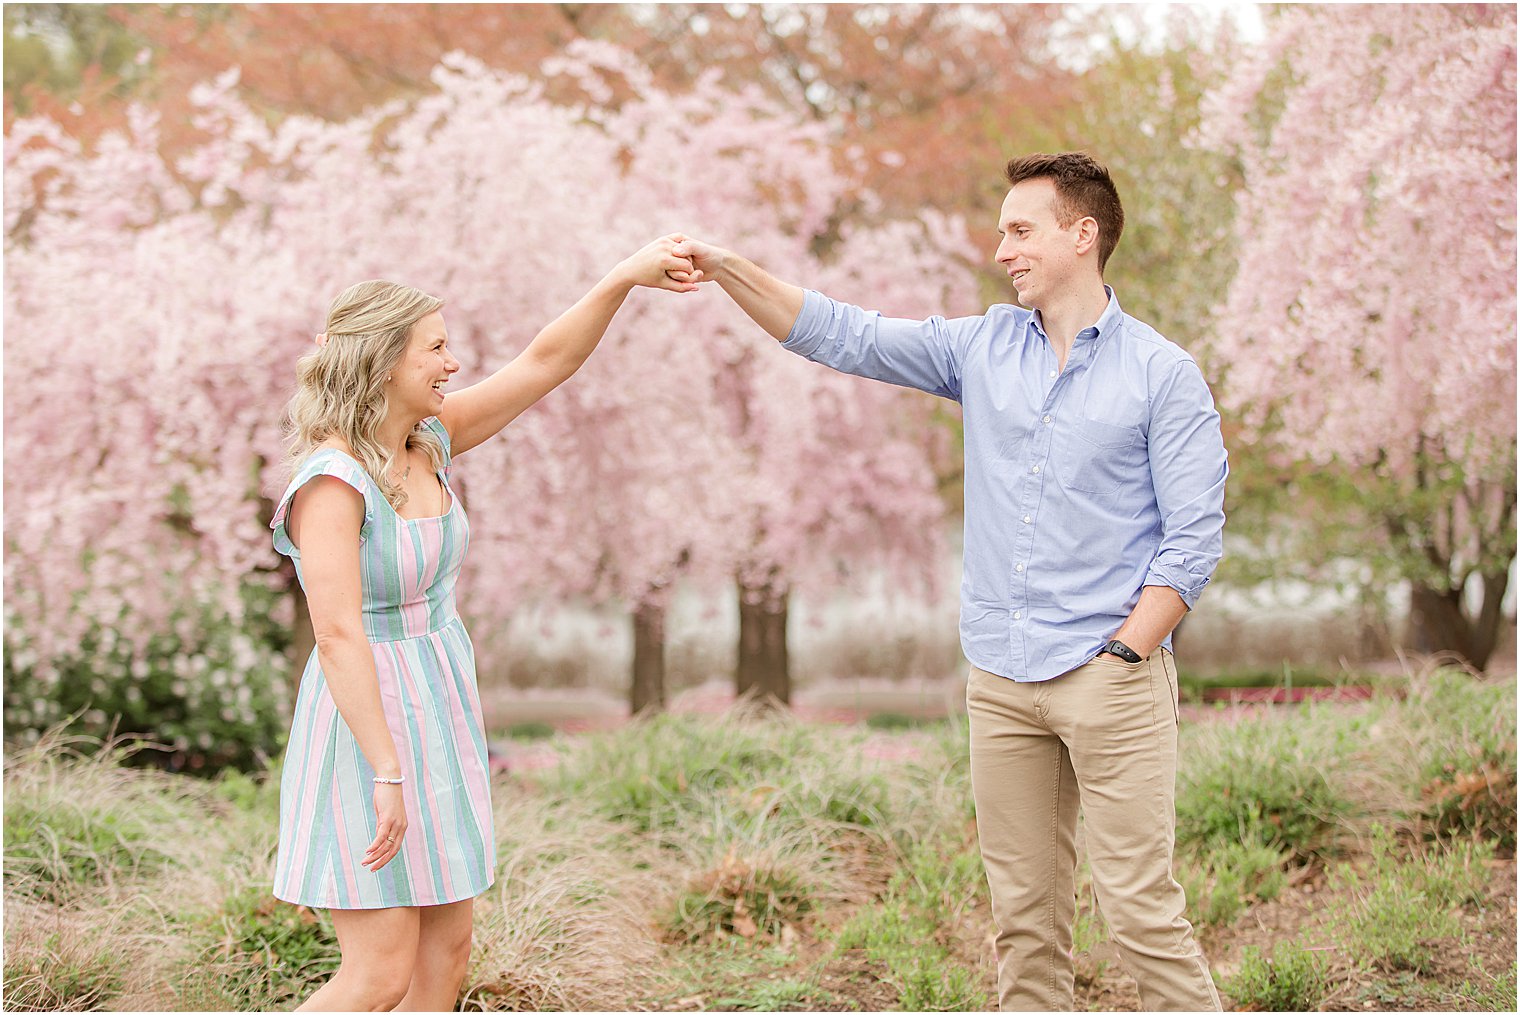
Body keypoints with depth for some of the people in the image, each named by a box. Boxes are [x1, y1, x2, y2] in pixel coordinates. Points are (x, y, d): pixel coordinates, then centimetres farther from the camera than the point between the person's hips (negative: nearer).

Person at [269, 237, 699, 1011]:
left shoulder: (428, 440, 3)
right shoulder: (332, 480, -20)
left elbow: (543, 365, 5)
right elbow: (337, 635, -26)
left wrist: (624, 279, -6)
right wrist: (386, 773, -28)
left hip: (437, 716, 9)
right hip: (364, 724, -9)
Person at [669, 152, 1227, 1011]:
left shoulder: (1163, 375, -3)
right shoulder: (983, 349, 10)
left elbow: (1193, 539, -6)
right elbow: (844, 338, 7)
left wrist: (1123, 656, -13)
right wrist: (729, 270, -4)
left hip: (1111, 675, -5)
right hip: (1002, 676, 5)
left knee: (1140, 903, -7)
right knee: (1025, 910, 9)